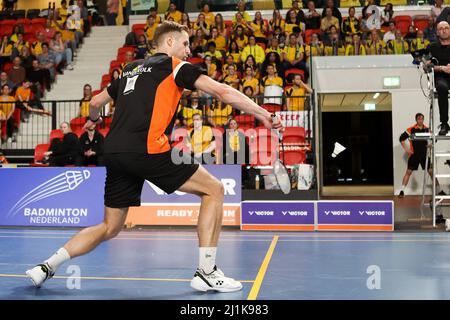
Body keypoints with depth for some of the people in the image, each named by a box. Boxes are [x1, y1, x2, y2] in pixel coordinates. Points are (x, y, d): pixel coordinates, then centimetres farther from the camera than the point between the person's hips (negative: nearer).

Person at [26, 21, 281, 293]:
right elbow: (221, 91, -2)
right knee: (214, 189, 4)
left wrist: (94, 119, 58)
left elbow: (96, 102, 35)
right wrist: (262, 113, 2)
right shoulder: (175, 65, 8)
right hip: (147, 150, -7)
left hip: (113, 153, 7)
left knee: (110, 228, 18)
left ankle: (48, 266, 11)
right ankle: (206, 272, 0)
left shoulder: (131, 69, 27)